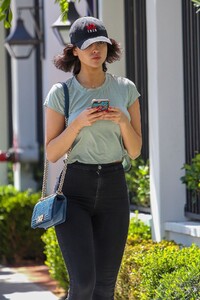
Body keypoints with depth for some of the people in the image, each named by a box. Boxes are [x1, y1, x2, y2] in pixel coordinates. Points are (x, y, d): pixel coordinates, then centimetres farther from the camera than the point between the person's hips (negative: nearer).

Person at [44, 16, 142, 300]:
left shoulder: (126, 89, 5)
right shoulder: (61, 93, -2)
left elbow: (135, 150, 6)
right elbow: (52, 153, -2)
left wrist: (123, 121, -13)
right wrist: (78, 124, -17)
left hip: (113, 190, 3)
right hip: (73, 191, -3)